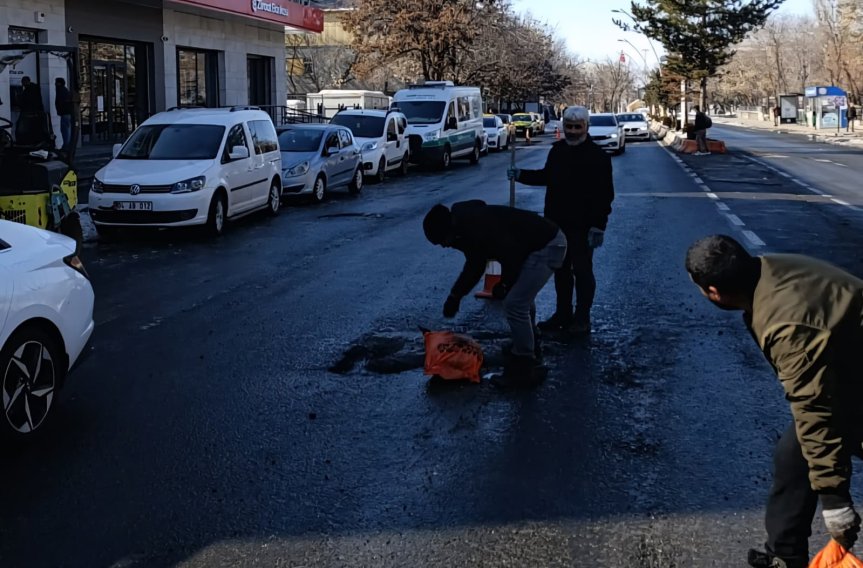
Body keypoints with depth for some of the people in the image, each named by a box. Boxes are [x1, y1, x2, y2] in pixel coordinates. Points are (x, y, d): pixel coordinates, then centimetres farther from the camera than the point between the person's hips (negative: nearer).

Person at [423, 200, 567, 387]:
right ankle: (529, 349, 44)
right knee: (522, 299, 26)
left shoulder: (477, 228, -25)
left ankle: (524, 368, 0)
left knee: (514, 304, -10)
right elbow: (474, 266, 20)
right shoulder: (468, 226, 8)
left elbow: (511, 255, -25)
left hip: (547, 246, -11)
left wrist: (505, 284, -7)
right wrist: (455, 295, 19)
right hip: (549, 241, 11)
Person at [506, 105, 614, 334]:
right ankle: (563, 314, 25)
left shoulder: (597, 156, -11)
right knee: (561, 270, 14)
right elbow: (546, 176, 26)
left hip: (581, 227, -7)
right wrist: (521, 175, 12)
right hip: (556, 223, 7)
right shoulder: (558, 150, 9)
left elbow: (605, 195, -14)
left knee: (582, 271, 1)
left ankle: (582, 319, 10)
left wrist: (598, 227, -19)